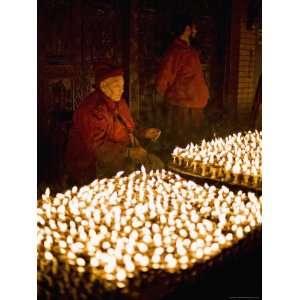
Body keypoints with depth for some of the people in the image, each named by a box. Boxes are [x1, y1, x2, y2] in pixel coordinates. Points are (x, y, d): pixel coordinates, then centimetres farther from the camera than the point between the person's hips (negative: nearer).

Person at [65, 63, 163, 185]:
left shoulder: (119, 102, 9)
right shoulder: (92, 110, -20)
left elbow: (129, 128, 22)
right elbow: (97, 147, -25)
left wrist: (144, 132, 3)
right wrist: (129, 152, -27)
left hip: (121, 156, 8)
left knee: (156, 164, -5)